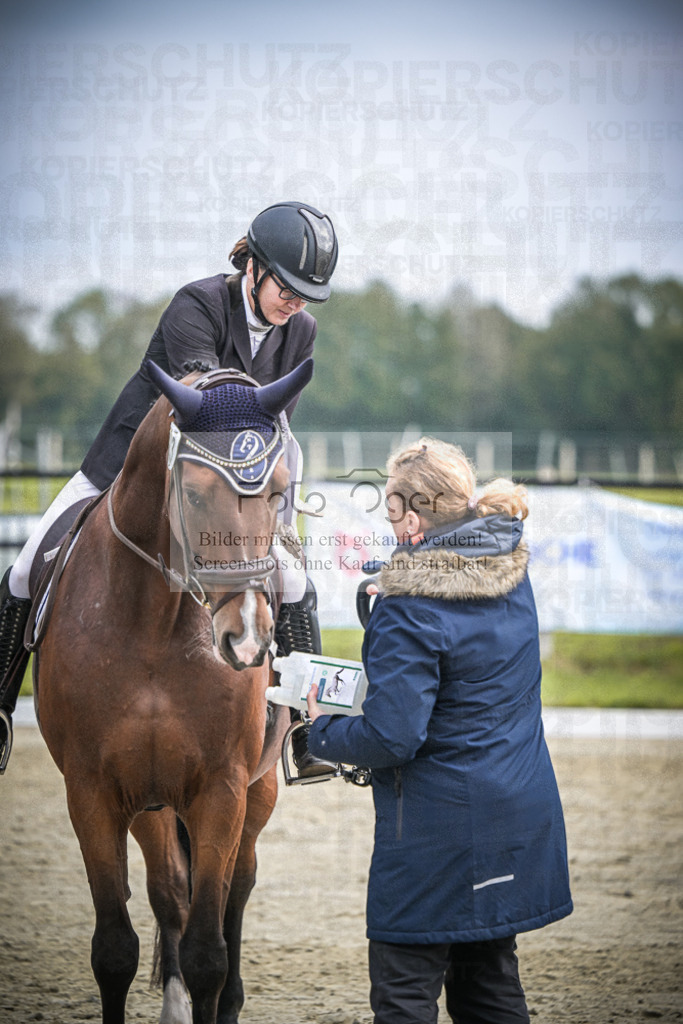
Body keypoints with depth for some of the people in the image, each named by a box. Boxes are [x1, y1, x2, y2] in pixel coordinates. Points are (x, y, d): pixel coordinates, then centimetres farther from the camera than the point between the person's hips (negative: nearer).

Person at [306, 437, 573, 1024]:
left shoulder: (410, 609, -20)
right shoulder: (513, 576, 6)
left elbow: (391, 737, -23)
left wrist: (322, 733, -5)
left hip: (440, 827, -8)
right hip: (519, 814, 8)